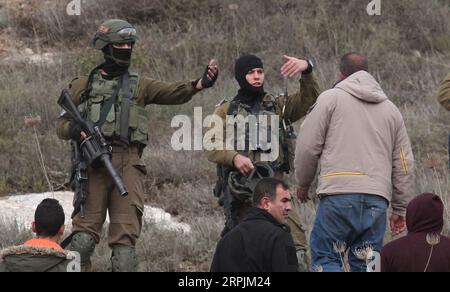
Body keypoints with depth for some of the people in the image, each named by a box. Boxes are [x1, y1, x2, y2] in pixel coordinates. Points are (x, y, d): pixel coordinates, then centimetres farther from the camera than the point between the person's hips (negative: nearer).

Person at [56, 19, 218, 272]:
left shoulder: (139, 86, 16)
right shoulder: (83, 86, 15)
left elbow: (174, 93, -1)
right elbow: (62, 125, 15)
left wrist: (200, 84, -21)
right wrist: (73, 129, -10)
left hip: (128, 166, 1)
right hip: (93, 165, -1)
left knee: (126, 239, -4)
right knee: (84, 238, -8)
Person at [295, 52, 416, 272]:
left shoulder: (330, 99, 5)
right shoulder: (391, 109, 20)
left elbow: (308, 146, 3)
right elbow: (404, 164, 20)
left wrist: (303, 184, 19)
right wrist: (401, 208, 25)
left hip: (338, 195, -4)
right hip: (377, 198, 4)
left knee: (324, 257, 0)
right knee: (366, 263, 7)